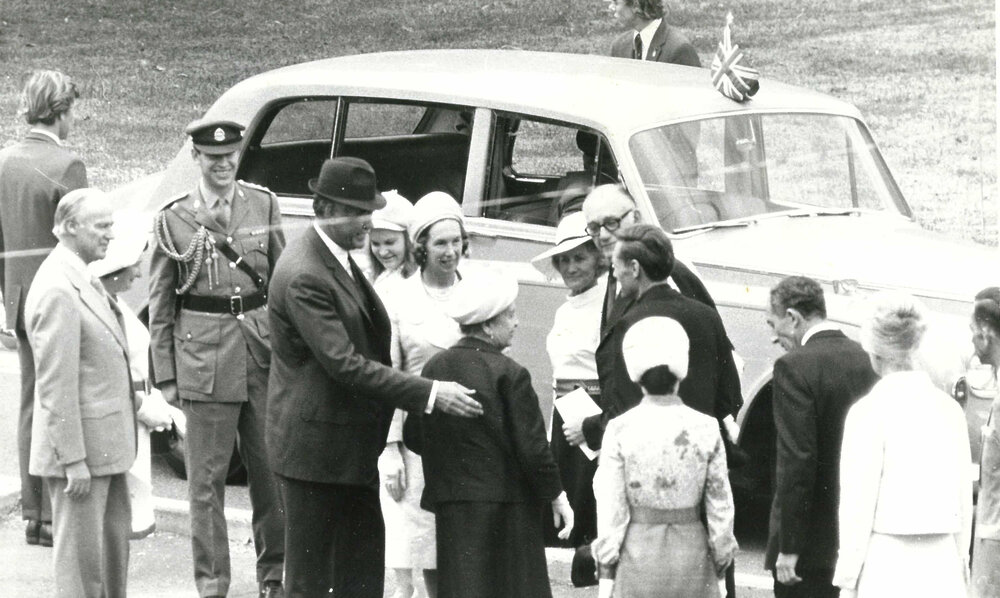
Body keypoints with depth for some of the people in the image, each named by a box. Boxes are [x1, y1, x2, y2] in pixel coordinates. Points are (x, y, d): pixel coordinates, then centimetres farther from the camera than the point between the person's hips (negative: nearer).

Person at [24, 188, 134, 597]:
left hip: (105, 444, 10)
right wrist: (74, 460, -23)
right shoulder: (58, 291, -22)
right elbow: (56, 386, -23)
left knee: (115, 537, 20)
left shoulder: (81, 279, 10)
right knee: (81, 550, -1)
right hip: (80, 445, -10)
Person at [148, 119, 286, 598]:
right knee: (207, 478, 1)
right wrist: (165, 375, 0)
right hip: (204, 355, -2)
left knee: (270, 469, 8)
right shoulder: (174, 218, 0)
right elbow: (160, 304, 3)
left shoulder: (263, 205, 7)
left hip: (264, 349, 2)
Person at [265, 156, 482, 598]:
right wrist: (430, 394, -30)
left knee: (364, 558, 13)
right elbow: (344, 364, -28)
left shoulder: (339, 258, 9)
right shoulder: (304, 276, -24)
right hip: (315, 445, -10)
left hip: (351, 444, 10)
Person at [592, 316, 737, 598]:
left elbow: (611, 506, -5)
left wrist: (607, 568, 3)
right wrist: (720, 568, 12)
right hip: (691, 551, 1)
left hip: (638, 554, -1)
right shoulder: (705, 429, -3)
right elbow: (720, 503, 2)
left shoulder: (621, 430, -7)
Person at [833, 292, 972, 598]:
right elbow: (964, 497, 11)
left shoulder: (870, 411, -9)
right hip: (943, 570, 5)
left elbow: (858, 504, -8)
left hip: (887, 569, -5)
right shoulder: (949, 409, 6)